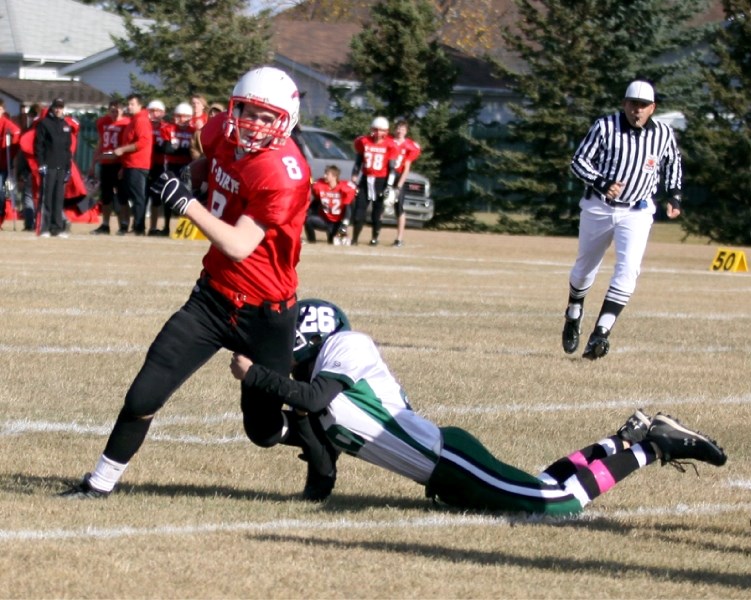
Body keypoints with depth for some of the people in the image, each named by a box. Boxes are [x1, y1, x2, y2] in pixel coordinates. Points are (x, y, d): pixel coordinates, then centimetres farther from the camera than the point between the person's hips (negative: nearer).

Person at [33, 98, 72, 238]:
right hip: (48, 166, -5)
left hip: (62, 167, 5)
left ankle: (57, 228, 7)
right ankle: (44, 228, -6)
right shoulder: (44, 123, 1)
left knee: (59, 198, 5)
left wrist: (68, 167, 14)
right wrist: (41, 163, -13)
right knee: (46, 197, -6)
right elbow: (38, 144, -5)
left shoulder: (66, 126, 17)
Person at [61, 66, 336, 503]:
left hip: (265, 314, -6)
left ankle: (322, 457, 39)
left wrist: (185, 202, -25)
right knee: (146, 394, -4)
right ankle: (103, 481, 10)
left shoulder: (284, 172, -24)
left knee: (265, 428, 7)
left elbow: (239, 246, -27)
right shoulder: (222, 135, -2)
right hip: (214, 297, 6)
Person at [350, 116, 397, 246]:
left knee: (377, 211, 1)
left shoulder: (389, 145, -5)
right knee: (359, 209, -3)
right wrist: (354, 179, 8)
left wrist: (389, 186, -9)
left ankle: (375, 238, 15)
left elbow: (392, 168, -3)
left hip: (381, 181, -2)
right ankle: (355, 238, 4)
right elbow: (358, 163, 11)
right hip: (365, 179, 2)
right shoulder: (363, 142, 2)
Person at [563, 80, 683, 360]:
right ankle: (573, 315, 44)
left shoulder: (663, 134, -5)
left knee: (627, 270, -18)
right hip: (598, 208, 0)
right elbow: (579, 161, -12)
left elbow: (672, 162, 16)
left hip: (637, 213, 0)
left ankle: (600, 333, -21)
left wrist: (674, 195, 7)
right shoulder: (605, 127, -12)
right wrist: (601, 184, -28)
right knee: (585, 266, 16)